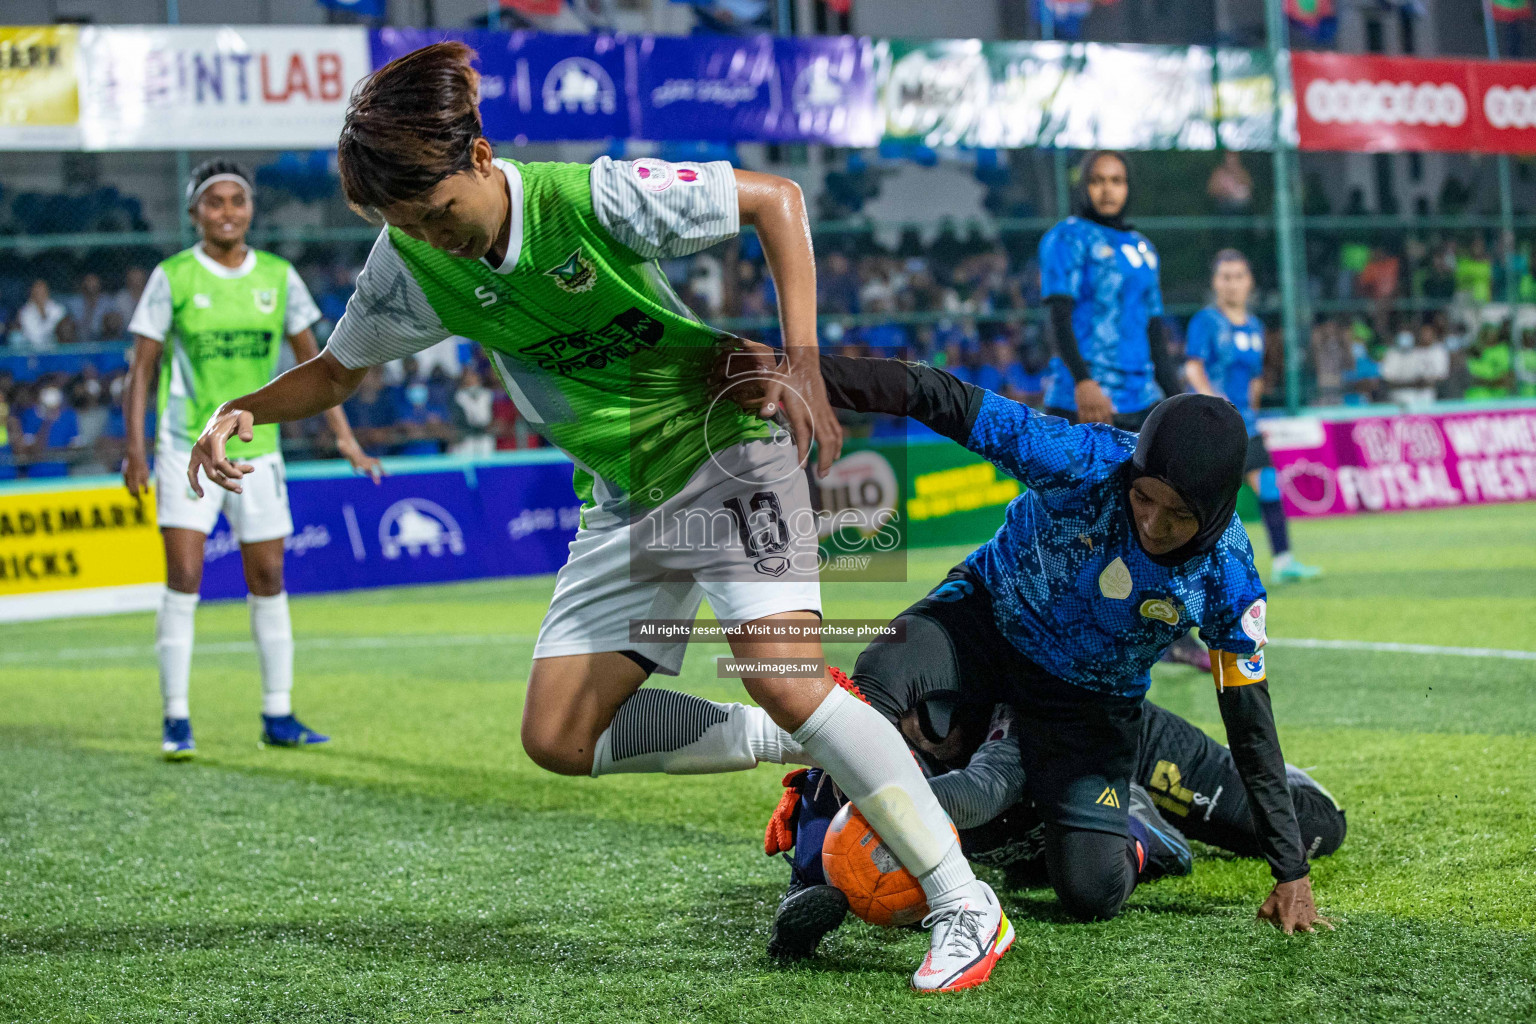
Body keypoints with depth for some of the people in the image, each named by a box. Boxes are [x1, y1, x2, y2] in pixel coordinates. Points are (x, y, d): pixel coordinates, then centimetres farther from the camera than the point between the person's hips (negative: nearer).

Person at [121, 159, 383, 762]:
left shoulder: (278, 277, 5)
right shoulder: (172, 278, -4)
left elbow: (310, 361, 11)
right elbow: (142, 368, -2)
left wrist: (344, 437, 6)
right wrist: (134, 448, -11)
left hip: (257, 447, 3)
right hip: (187, 447, -3)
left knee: (268, 581, 7)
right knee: (183, 580, -10)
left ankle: (277, 716, 16)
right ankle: (176, 720, -4)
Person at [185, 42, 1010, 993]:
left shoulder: (593, 199, -23)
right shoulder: (412, 266, -7)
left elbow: (775, 198, -14)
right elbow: (338, 370, 11)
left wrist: (802, 359, -24)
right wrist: (246, 408, -10)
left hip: (726, 445, -7)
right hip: (625, 502, 7)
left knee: (784, 680, -25)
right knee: (560, 736, -2)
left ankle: (968, 910, -17)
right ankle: (814, 745, 9)